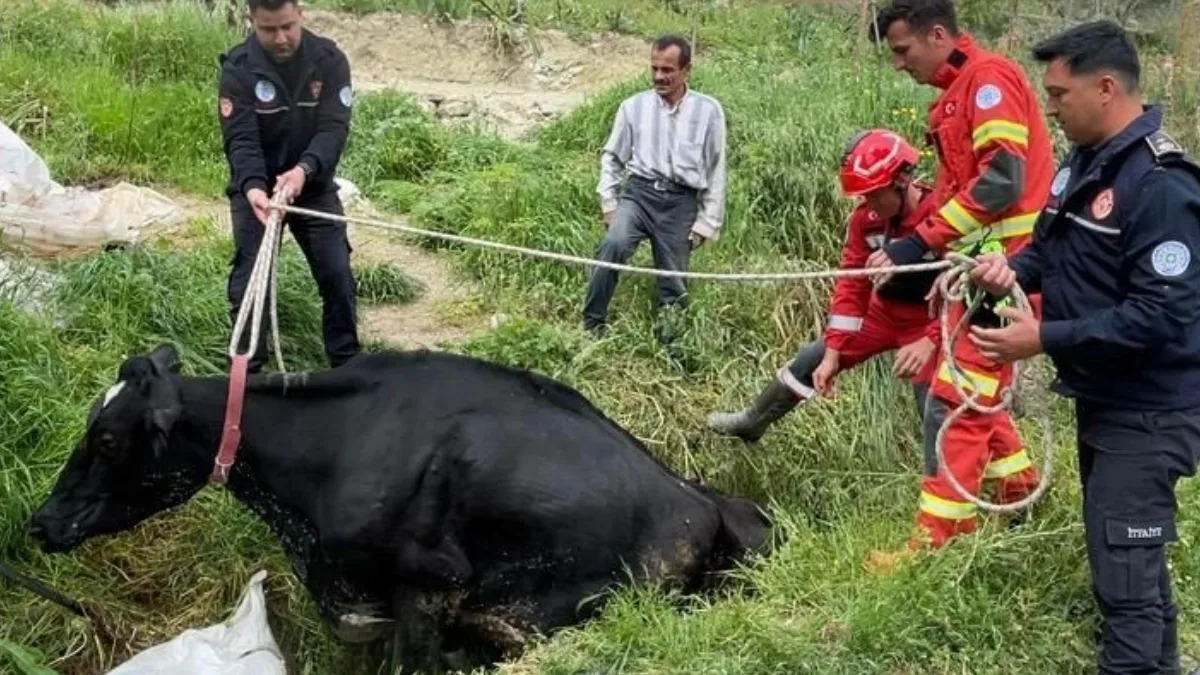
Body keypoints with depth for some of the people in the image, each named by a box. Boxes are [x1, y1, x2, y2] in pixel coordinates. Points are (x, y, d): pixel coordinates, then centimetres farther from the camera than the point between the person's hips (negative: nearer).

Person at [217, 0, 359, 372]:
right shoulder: (237, 68, -16)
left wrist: (303, 170, -38)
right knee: (249, 281, -6)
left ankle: (347, 365, 14)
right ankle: (246, 371, 8)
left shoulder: (330, 60, -12)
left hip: (314, 185, 1)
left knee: (338, 275, -2)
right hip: (256, 189, -1)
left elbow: (334, 128, -20)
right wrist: (252, 188, -41)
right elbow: (240, 139, -22)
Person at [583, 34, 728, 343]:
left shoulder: (708, 110, 4)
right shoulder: (634, 106, 5)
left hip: (681, 203, 1)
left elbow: (716, 169, 7)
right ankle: (592, 326, -18)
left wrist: (707, 222, 4)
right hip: (639, 192, 0)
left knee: (674, 283, 4)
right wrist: (609, 204, 5)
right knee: (614, 244, -28)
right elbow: (612, 157, 14)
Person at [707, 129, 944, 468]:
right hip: (883, 310, 6)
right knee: (809, 361, 10)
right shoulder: (864, 219, -11)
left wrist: (930, 342, -42)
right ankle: (751, 424, 30)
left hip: (929, 320, -6)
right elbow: (851, 285, -6)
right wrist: (833, 352, -10)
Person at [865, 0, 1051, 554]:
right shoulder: (958, 93, 18)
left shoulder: (989, 76, -12)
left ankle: (938, 541, -3)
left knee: (955, 402, -8)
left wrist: (919, 243, -21)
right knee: (973, 393, 18)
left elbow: (1003, 180, -22)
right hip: (982, 266, 10)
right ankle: (1022, 496, 31)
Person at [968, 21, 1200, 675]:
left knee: (1124, 574, -6)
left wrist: (1044, 338, -27)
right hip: (1101, 398, 10)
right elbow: (1054, 245, 18)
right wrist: (1014, 267, -5)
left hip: (1145, 415, -10)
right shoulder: (1084, 162, 6)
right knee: (1132, 556, 23)